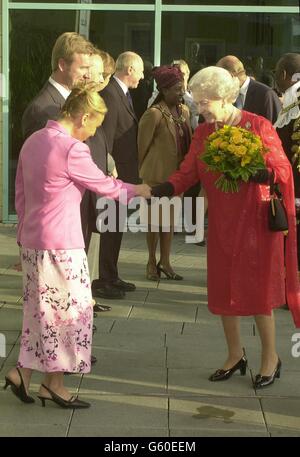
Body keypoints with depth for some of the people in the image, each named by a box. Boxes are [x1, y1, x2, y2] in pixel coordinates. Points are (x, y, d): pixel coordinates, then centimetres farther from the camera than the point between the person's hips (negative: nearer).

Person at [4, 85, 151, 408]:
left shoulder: (33, 141, 9)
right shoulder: (72, 149, -16)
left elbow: (20, 193, 15)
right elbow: (104, 186, -6)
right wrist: (138, 191, 11)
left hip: (31, 241, 8)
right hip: (60, 245, -8)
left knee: (42, 309, 16)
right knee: (67, 309, 4)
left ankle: (23, 373, 15)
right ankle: (54, 383, 12)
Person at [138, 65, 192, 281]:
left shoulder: (184, 111, 6)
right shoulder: (154, 114, -15)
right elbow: (143, 145, -8)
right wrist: (144, 171, 1)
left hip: (177, 173, 6)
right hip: (157, 174, -6)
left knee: (171, 218, 12)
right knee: (155, 219, 4)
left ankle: (165, 261, 22)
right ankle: (152, 263, 17)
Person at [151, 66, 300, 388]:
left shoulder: (258, 126, -10)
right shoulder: (203, 133, 6)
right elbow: (187, 172, -3)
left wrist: (252, 173, -28)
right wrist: (163, 189, -21)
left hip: (255, 221, -5)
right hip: (221, 222, 5)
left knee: (257, 288, 1)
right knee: (223, 288, 10)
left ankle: (270, 356, 19)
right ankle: (235, 355, 27)